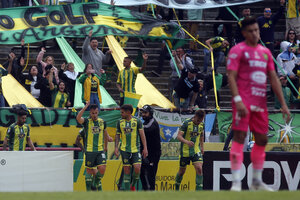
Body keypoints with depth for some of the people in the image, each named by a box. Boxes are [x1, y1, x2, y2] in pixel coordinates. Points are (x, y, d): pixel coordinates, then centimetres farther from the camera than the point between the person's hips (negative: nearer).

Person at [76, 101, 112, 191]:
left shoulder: (102, 122, 8)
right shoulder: (86, 121, -3)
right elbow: (78, 118, -26)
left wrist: (109, 138, 3)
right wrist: (85, 107, -28)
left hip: (100, 150, 2)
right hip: (89, 151, -2)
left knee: (102, 169, -11)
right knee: (89, 170, 2)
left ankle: (95, 184, 13)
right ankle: (89, 190, 13)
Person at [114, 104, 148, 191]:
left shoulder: (137, 121, -2)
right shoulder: (120, 122, 5)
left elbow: (142, 135, -1)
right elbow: (117, 135, 11)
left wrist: (145, 148, -6)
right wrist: (116, 147, -1)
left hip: (136, 149, -2)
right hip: (124, 150, 2)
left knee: (137, 168, -14)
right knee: (126, 171, -2)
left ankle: (133, 185, 11)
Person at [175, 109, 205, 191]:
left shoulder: (202, 124, 0)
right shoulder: (187, 123, -15)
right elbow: (179, 136, -22)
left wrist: (201, 147, 24)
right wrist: (186, 142, -40)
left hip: (196, 151, 3)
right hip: (185, 151, -3)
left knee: (199, 169, -15)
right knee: (182, 171, 10)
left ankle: (199, 189, -13)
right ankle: (177, 188, 32)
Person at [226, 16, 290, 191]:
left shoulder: (265, 52, 17)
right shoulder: (238, 50, -1)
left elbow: (274, 79, 18)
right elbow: (231, 77, -9)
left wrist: (283, 104, 11)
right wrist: (238, 101, -22)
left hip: (260, 103, 6)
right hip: (243, 101, -6)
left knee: (262, 140, 8)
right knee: (239, 137, -11)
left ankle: (257, 182, 19)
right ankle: (236, 182, -14)